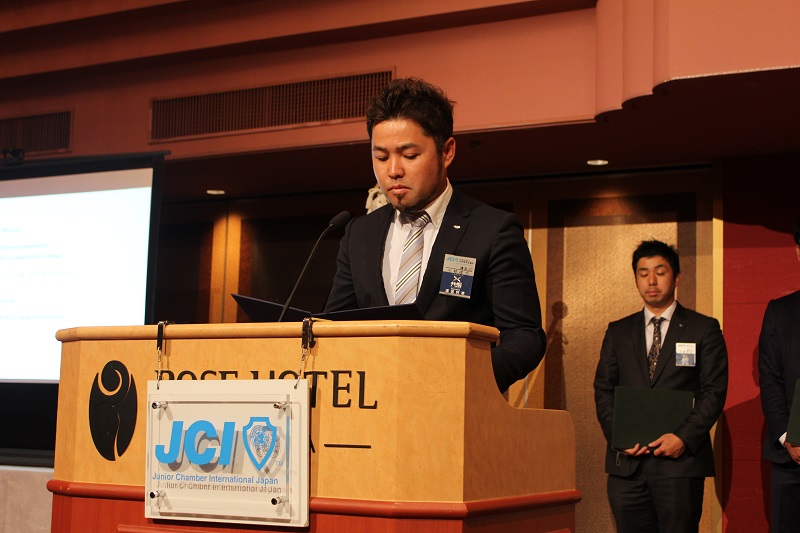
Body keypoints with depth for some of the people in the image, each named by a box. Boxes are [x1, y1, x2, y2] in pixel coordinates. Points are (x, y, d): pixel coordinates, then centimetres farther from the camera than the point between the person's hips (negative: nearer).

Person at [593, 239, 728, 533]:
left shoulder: (704, 329, 6)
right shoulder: (617, 332, 15)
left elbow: (714, 391, -1)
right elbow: (603, 390, 11)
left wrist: (684, 437, -13)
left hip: (681, 460, -3)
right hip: (626, 462, 3)